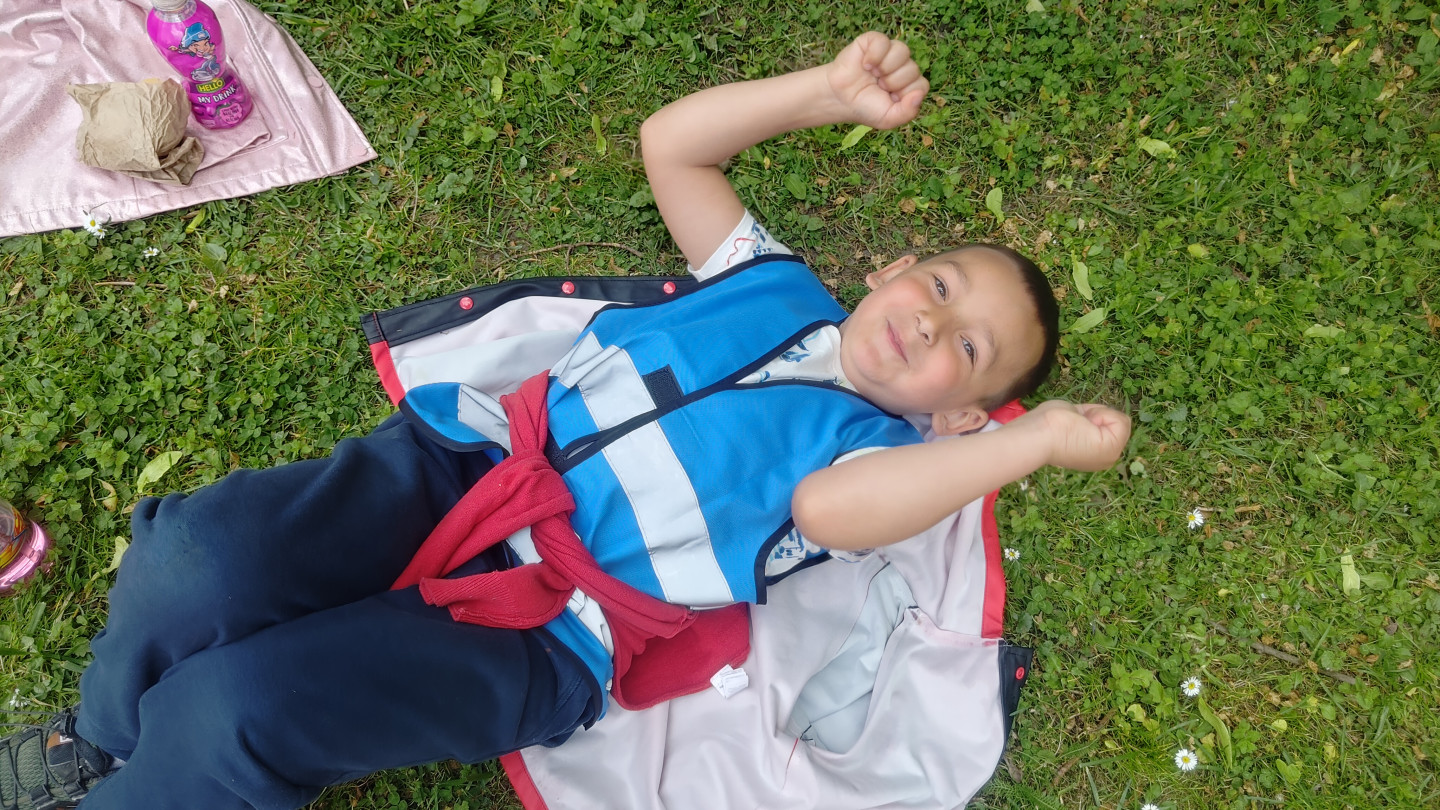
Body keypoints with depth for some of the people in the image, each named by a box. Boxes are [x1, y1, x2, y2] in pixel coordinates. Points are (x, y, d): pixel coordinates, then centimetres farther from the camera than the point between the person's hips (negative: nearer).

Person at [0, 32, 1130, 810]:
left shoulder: (877, 450, 0)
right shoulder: (774, 284, 14)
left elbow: (828, 504, -25)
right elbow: (668, 143, 12)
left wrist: (1036, 439, -17)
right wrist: (830, 92, 4)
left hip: (540, 622, -4)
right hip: (460, 457, 4)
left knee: (235, 715, -21)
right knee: (196, 558, -15)